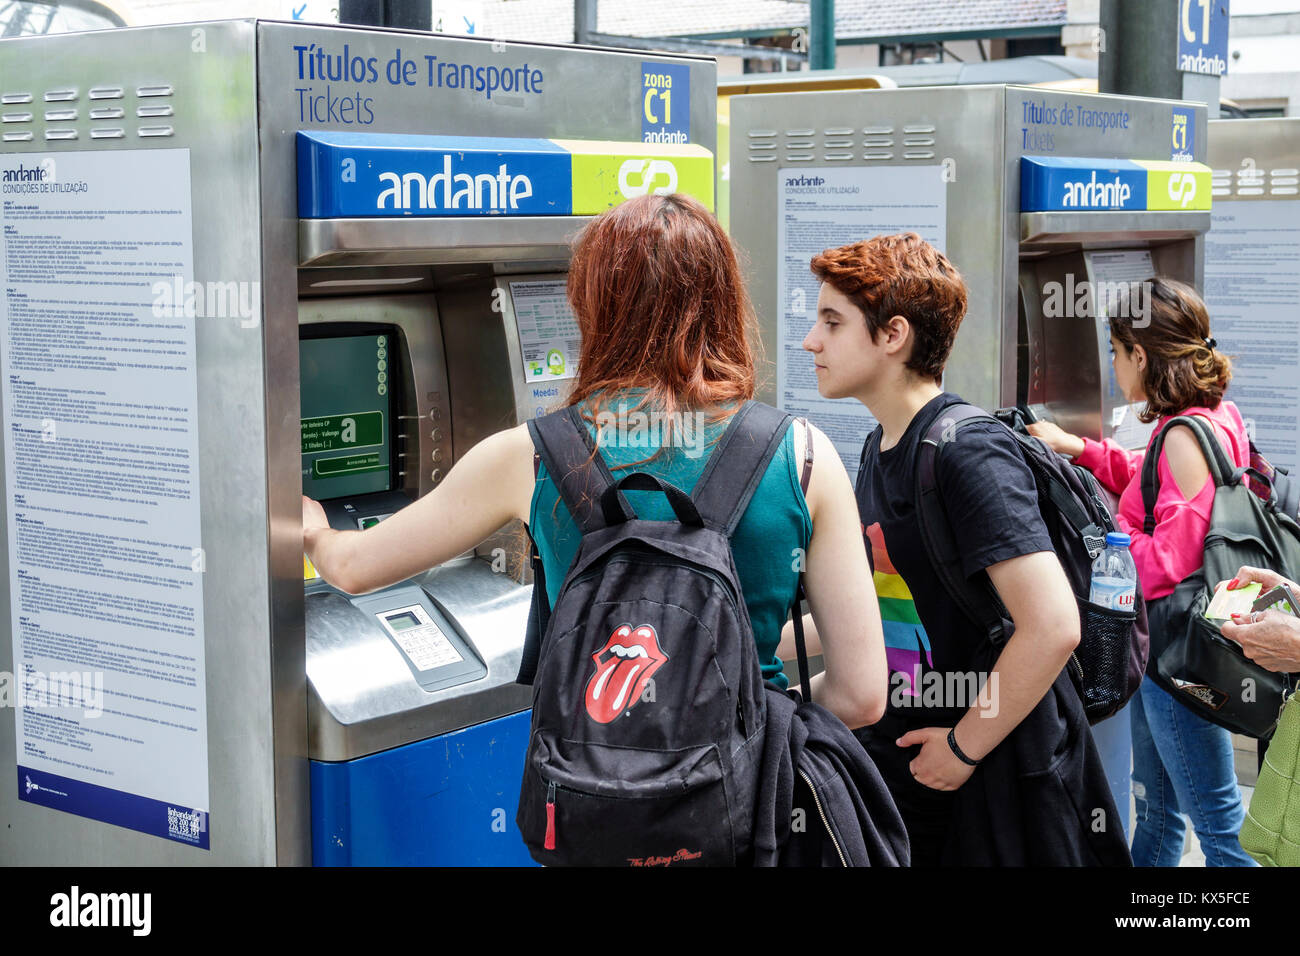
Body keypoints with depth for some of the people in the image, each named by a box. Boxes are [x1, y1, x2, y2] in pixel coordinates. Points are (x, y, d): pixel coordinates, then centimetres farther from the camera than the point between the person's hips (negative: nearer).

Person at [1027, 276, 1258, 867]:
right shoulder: (1205, 420, 9)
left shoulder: (1187, 436, -21)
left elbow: (1172, 560, -24)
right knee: (1155, 809, 21)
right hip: (1162, 645, 11)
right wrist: (1080, 449, 22)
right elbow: (1147, 481, 28)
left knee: (1218, 825, -4)